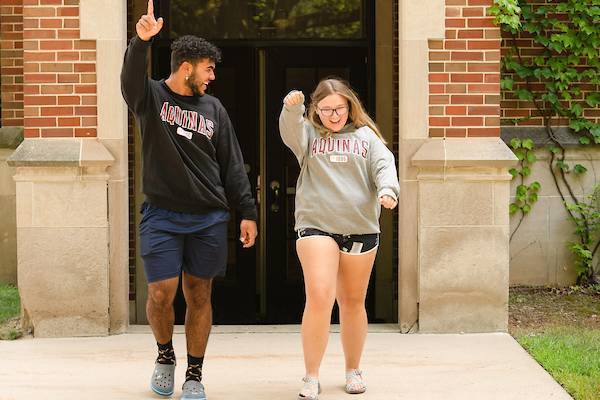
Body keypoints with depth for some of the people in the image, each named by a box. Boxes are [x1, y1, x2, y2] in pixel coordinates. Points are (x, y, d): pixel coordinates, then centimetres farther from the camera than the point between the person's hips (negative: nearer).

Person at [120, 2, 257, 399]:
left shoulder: (213, 108, 10)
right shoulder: (151, 97, 1)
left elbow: (232, 165, 11)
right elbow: (131, 80, -23)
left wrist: (247, 212, 6)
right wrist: (141, 43, -42)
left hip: (209, 219, 3)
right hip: (161, 217, -3)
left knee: (199, 295, 5)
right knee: (161, 292, -8)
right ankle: (165, 355, 21)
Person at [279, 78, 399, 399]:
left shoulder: (365, 136, 11)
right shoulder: (309, 134, 8)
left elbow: (384, 165, -1)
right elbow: (290, 131, -13)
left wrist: (387, 189, -23)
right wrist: (291, 108, -35)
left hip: (361, 228, 2)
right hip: (316, 225, -2)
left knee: (353, 301, 12)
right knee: (319, 297, -15)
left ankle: (353, 370, 28)